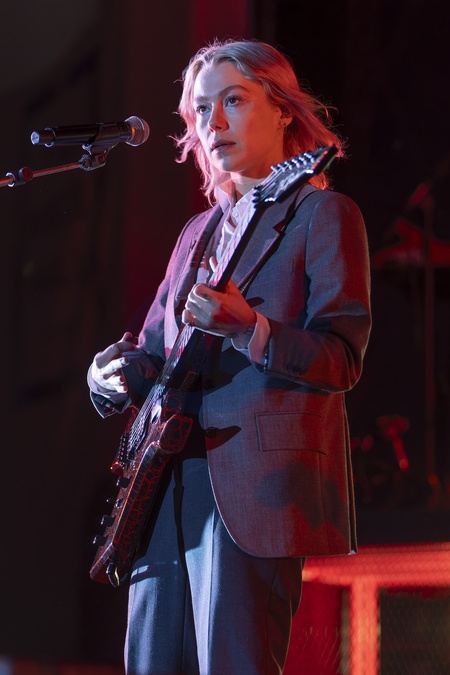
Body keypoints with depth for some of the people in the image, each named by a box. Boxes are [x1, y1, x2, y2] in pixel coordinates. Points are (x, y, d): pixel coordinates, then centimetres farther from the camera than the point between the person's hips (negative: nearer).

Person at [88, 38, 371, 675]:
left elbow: (342, 359, -8)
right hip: (168, 491, 8)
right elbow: (154, 351, 26)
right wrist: (116, 371, 1)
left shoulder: (322, 215, 1)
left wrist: (247, 326, -25)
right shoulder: (198, 233, 23)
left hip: (255, 492, -7)